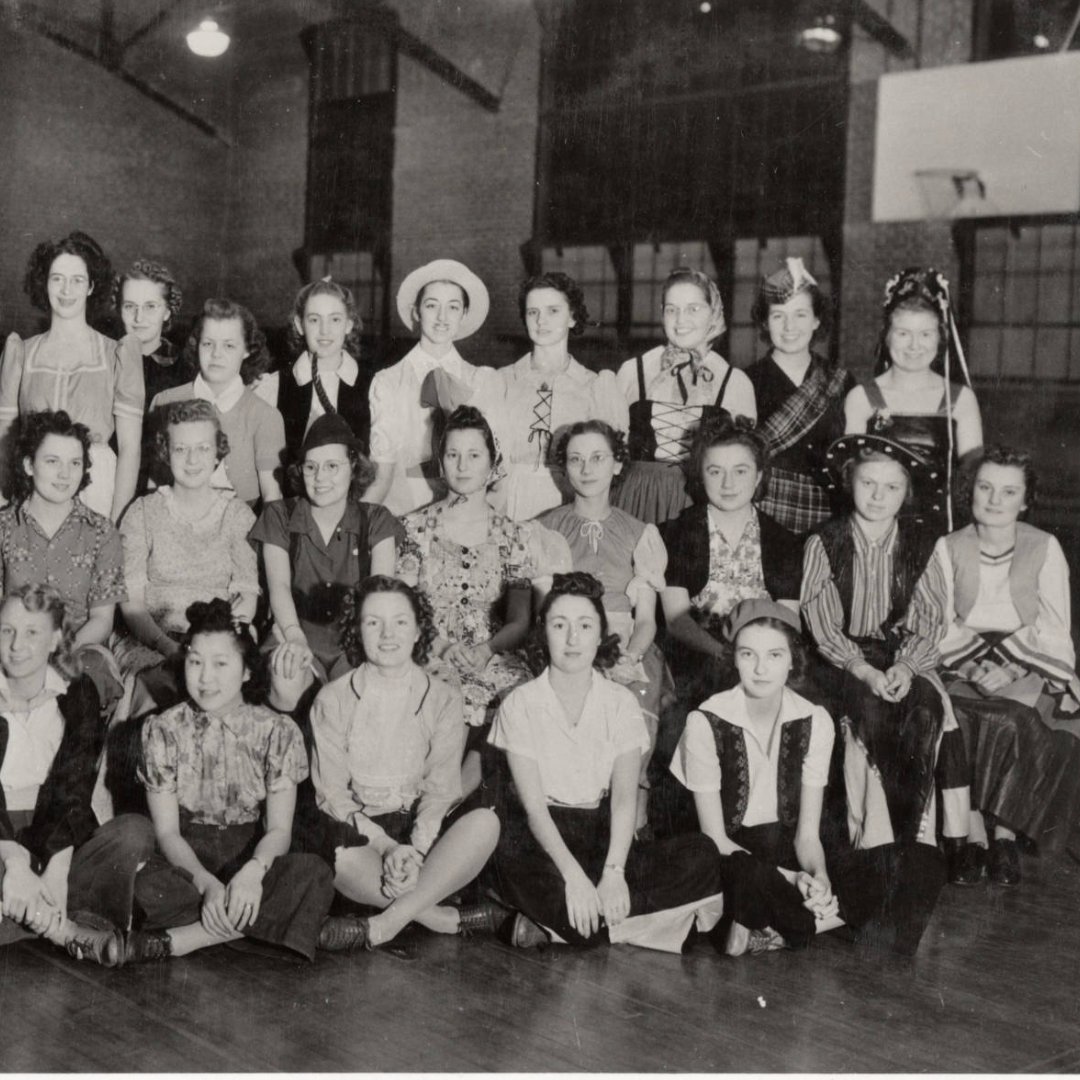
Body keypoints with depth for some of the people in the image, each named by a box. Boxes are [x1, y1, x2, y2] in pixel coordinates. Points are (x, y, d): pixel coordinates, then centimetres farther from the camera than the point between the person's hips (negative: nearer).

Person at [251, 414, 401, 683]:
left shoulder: (376, 521, 6)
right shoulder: (279, 517, 5)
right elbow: (279, 586, -12)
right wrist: (295, 637, -33)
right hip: (297, 639, 0)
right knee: (287, 677, -35)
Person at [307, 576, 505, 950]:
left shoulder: (442, 700, 4)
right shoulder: (333, 700, 1)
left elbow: (441, 789, -4)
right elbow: (331, 792, -4)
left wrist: (415, 848, -23)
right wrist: (387, 846, -19)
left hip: (422, 827, 2)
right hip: (358, 828, -2)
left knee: (484, 822, -30)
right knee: (346, 861, -38)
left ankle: (384, 924, -31)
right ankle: (446, 919, -24)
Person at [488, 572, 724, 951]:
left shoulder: (620, 703, 3)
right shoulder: (520, 704, -4)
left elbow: (625, 797, -7)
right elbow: (533, 805, -12)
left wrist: (614, 872, -25)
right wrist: (572, 874, -28)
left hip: (603, 834, 5)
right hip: (541, 839, -4)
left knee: (702, 854, -22)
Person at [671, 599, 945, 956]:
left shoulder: (814, 722, 0)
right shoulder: (706, 723, -11)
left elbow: (807, 833, -1)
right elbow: (715, 839, -10)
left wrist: (817, 876, -24)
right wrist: (788, 879, -24)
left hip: (789, 856, 5)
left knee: (922, 864, -17)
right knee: (749, 876, -43)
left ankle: (773, 931, -22)